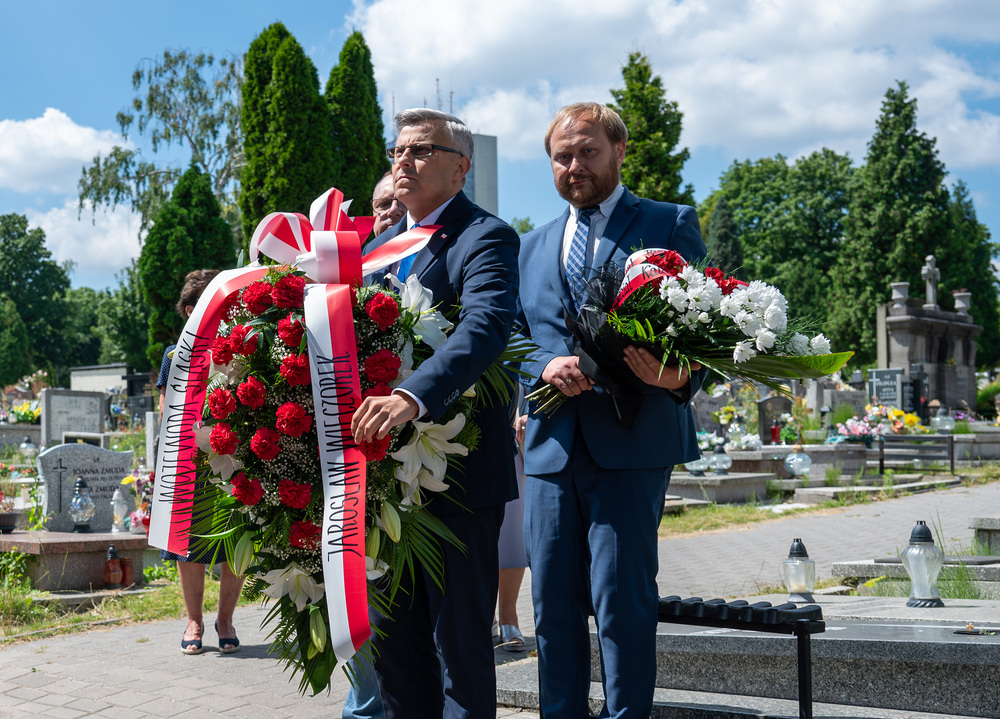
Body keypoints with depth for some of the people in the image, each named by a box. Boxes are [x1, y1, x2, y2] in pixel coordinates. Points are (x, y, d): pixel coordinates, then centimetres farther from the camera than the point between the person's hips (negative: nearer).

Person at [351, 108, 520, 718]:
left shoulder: (485, 238, -10)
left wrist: (413, 395, -43)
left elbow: (486, 326, -28)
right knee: (393, 638, 15)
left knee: (460, 639, 1)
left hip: (458, 470, -8)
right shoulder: (382, 244, 17)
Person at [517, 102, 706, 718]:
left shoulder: (671, 224, 6)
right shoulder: (533, 247, 21)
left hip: (631, 442, -5)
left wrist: (679, 375, -21)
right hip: (551, 446, 5)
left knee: (622, 603, -8)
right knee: (553, 605, 8)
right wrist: (545, 366, -6)